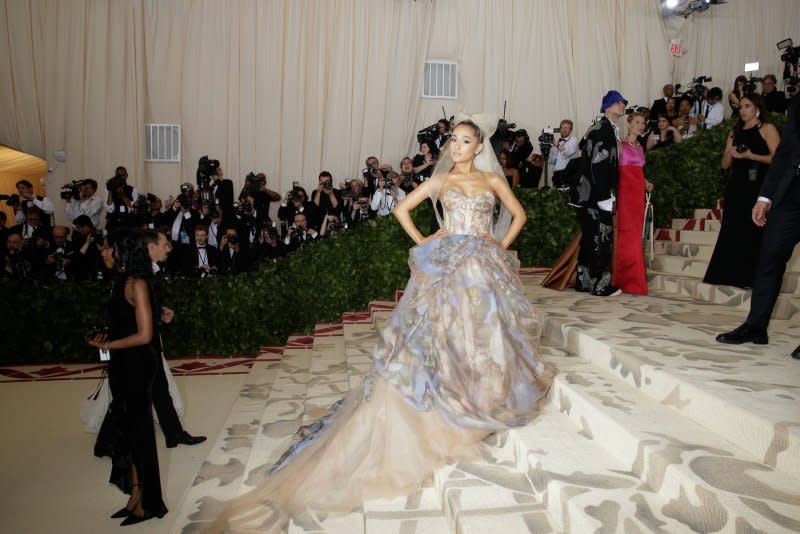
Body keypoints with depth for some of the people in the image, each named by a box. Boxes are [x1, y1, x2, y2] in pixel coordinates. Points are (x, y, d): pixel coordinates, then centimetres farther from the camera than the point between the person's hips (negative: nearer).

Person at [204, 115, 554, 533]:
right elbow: (402, 209, 12)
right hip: (447, 268, -1)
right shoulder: (441, 181, 10)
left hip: (485, 270, 1)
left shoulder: (493, 180, 11)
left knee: (483, 334, 2)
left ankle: (483, 401, 23)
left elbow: (518, 214, 19)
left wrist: (502, 246, 7)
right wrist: (423, 244, 4)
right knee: (438, 336, -7)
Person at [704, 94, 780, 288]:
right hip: (736, 186, 6)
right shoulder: (735, 132, 19)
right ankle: (732, 276, 7)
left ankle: (751, 277, -3)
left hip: (757, 186, -5)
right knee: (732, 232, 3)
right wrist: (730, 153, -6)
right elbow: (725, 164, 14)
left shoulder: (767, 128, 3)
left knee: (754, 232, -6)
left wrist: (751, 156, -18)